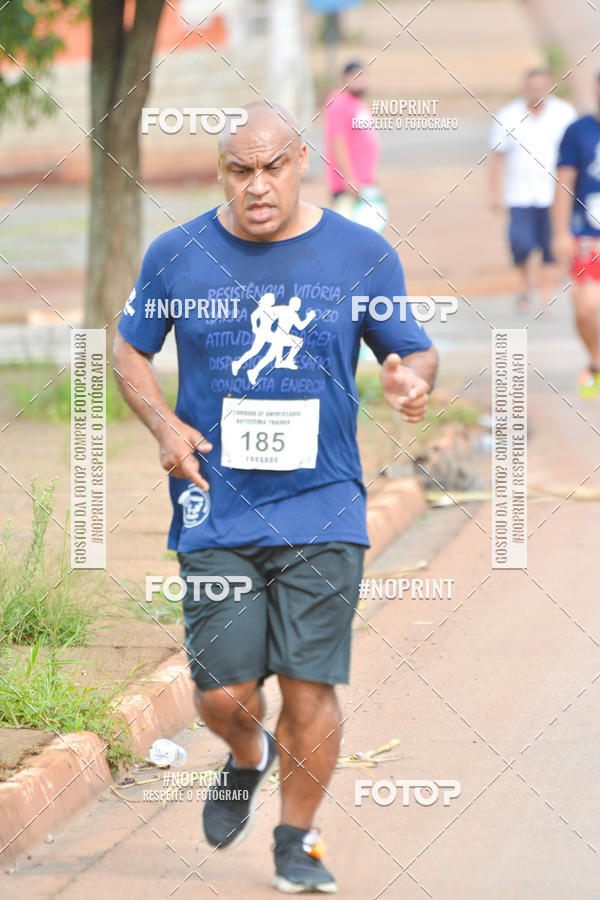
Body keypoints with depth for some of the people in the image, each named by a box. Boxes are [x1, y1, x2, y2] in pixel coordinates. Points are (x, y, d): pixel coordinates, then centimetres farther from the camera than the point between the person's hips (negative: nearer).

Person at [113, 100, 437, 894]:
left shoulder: (362, 255, 3)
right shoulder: (176, 256, 3)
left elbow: (416, 351, 13)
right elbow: (130, 350, 16)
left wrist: (410, 378, -12)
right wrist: (163, 425, -2)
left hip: (323, 509, 0)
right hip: (215, 512, 0)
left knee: (310, 686, -5)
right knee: (224, 693, -3)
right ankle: (247, 758, 33)